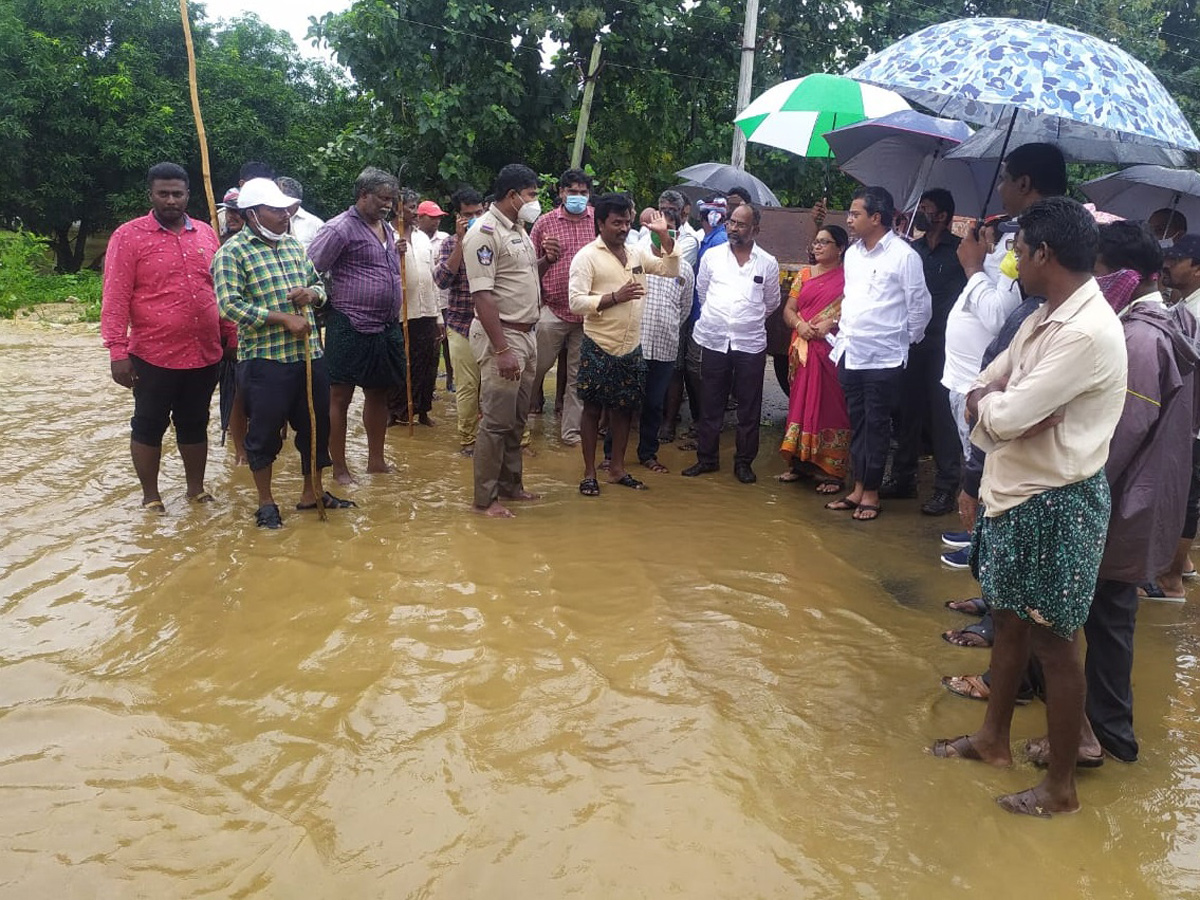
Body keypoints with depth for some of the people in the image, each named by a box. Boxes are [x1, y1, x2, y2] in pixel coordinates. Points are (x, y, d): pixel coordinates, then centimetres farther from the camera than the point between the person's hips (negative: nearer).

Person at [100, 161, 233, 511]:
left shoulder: (206, 234, 8)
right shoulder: (129, 236, -6)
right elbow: (115, 298, -10)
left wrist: (231, 337, 11)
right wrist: (118, 351, -14)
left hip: (205, 353, 4)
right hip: (153, 355, -4)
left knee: (195, 424, 16)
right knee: (149, 426, 9)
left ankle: (196, 489, 29)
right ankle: (150, 496, 23)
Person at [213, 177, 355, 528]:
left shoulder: (294, 245, 13)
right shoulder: (232, 252, -8)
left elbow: (318, 283, 23)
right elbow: (230, 304, -17)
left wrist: (312, 294, -2)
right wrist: (284, 318, -19)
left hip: (309, 353, 7)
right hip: (265, 358, -6)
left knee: (316, 424, 14)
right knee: (265, 432, 5)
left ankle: (313, 492, 31)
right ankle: (266, 502, 21)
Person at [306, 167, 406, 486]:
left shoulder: (388, 229, 14)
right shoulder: (340, 228, -10)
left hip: (386, 328, 8)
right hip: (350, 328, -8)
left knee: (378, 393, 15)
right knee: (340, 397, 1)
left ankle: (376, 460, 28)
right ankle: (339, 469, 10)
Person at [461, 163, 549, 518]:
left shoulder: (519, 229, 14)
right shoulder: (485, 231, -14)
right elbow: (482, 295, -20)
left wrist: (545, 260, 5)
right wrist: (502, 349, -24)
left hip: (526, 334, 9)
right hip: (501, 335, -9)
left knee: (517, 419, 16)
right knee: (496, 421, -3)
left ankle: (510, 484, 28)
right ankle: (486, 498, 7)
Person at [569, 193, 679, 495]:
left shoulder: (637, 252, 9)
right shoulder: (586, 256, -9)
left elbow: (671, 270, 11)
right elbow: (576, 302, -16)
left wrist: (664, 235, 1)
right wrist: (616, 297, -22)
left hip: (632, 348, 6)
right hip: (599, 348, -5)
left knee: (624, 408, 13)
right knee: (593, 409, 4)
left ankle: (617, 469, 26)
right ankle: (589, 473, 14)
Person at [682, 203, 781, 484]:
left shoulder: (768, 263, 2)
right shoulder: (712, 256, 3)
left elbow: (772, 302, 14)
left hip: (751, 344, -1)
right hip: (714, 341, 1)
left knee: (749, 407, 5)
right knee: (710, 404, 8)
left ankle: (744, 461, 16)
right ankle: (707, 457, 20)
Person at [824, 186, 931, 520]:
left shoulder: (903, 255, -11)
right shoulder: (852, 253, 9)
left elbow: (920, 307, -6)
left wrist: (904, 343, 3)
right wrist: (842, 338, 14)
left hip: (883, 357, -6)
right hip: (850, 353, 6)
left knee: (876, 426, 3)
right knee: (856, 424, 12)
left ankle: (871, 492, 13)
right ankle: (858, 488, 22)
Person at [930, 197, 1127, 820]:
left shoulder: (1087, 333, -24)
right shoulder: (1044, 318, 7)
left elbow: (1003, 416, -27)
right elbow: (979, 394, 9)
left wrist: (989, 400, -6)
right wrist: (1002, 400, -12)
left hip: (1056, 504, -9)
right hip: (1014, 491, 9)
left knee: (1053, 643, 4)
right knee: (1010, 620, 21)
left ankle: (1061, 786, 21)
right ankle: (993, 738, 39)